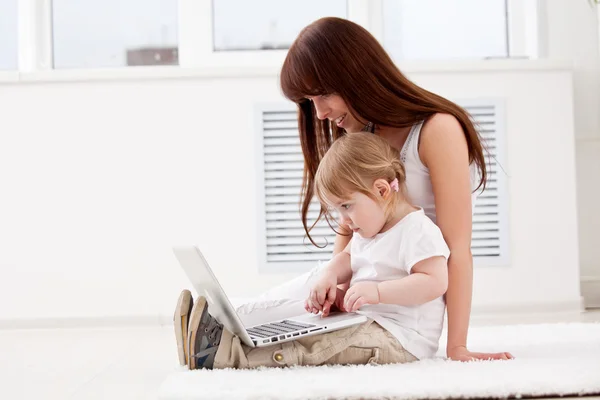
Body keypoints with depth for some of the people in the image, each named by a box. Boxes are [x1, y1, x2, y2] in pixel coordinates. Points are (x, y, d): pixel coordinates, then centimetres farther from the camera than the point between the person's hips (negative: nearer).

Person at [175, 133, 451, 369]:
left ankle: (223, 353, -36)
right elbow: (347, 258, 23)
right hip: (366, 324, 10)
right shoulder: (368, 230, 16)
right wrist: (329, 275, -1)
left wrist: (377, 291, -30)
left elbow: (435, 282, -24)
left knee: (315, 347, -27)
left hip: (399, 339, -10)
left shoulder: (418, 231, -16)